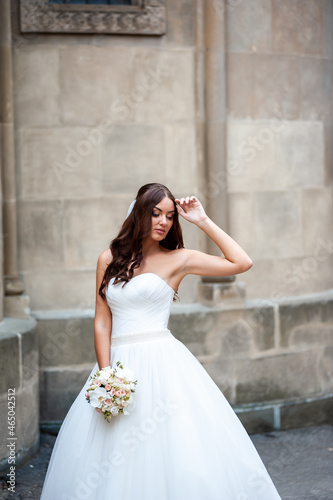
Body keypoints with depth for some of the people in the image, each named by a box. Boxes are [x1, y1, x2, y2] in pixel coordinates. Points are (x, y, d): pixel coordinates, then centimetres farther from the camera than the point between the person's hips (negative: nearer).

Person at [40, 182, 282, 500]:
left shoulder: (178, 259, 4)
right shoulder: (109, 260, 10)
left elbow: (242, 263, -1)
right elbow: (102, 322, 7)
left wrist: (203, 221, 1)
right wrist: (105, 374, -5)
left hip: (163, 363, -2)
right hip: (120, 363, 3)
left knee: (171, 450, -7)